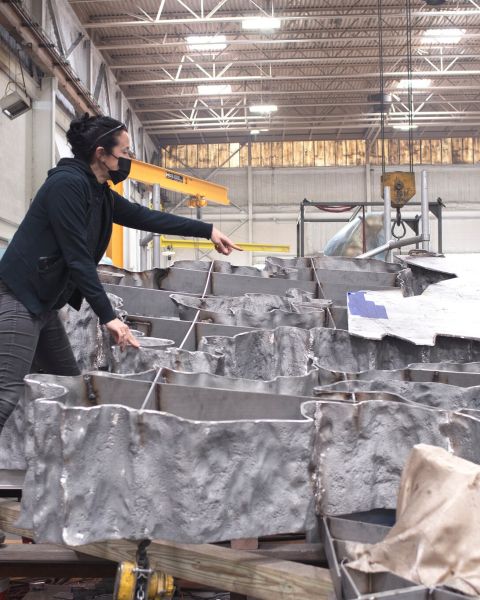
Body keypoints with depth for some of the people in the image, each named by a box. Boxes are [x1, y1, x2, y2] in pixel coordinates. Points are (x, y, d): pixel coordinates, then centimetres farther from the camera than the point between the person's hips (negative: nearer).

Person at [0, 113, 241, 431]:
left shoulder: (100, 193, 11)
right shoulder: (68, 183, -18)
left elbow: (146, 217, 19)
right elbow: (78, 257, -21)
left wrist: (208, 230, 20)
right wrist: (109, 316, -19)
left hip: (43, 304, 11)